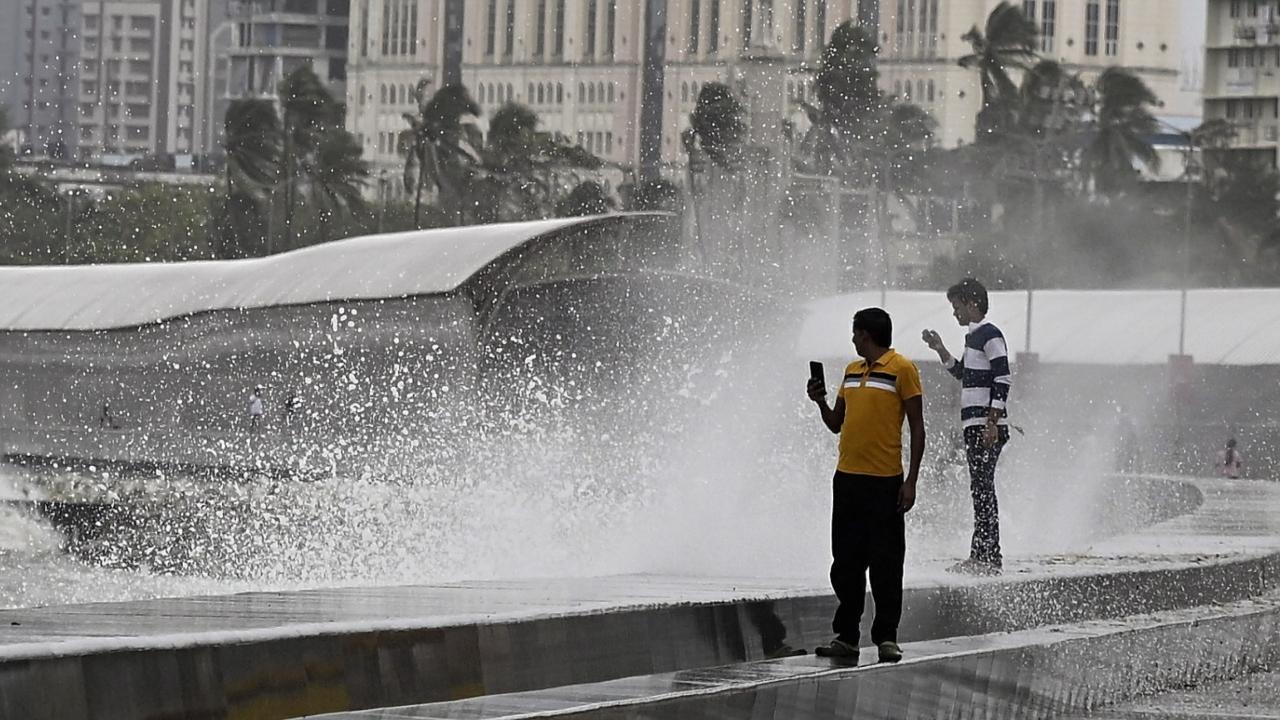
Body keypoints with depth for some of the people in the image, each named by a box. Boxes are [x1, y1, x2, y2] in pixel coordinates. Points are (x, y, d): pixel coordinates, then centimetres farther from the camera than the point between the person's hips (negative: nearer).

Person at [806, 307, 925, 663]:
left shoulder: (902, 369, -5)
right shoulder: (851, 370, 15)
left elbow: (917, 427, -6)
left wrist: (911, 481, -11)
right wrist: (821, 402, 2)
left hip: (885, 482, -7)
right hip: (847, 478, 7)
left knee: (886, 564, -3)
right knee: (846, 563, 8)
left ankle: (887, 637, 3)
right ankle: (846, 636, 14)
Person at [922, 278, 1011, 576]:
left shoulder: (990, 335, -11)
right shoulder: (973, 336, 19)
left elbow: (1003, 379, -17)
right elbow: (961, 373, 31)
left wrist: (992, 422, -20)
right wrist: (940, 350, 19)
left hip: (987, 426, -10)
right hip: (973, 425, 10)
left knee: (983, 489, -11)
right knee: (980, 490, 9)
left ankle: (988, 557, -12)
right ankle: (981, 556, 11)